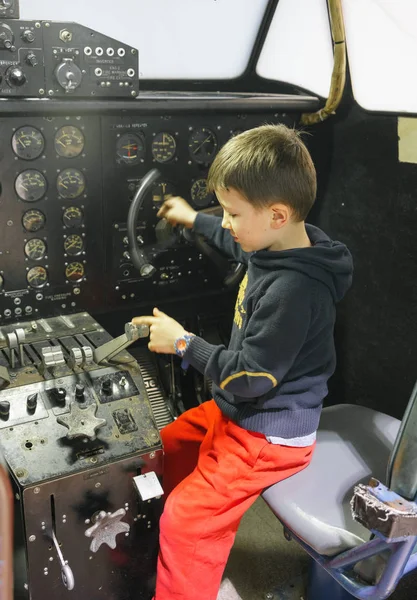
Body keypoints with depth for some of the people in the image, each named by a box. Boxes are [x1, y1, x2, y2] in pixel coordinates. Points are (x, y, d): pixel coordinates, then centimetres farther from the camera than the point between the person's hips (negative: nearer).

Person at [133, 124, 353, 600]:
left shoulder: (294, 290, -33)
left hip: (269, 436, -10)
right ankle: (163, 560, 40)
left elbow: (250, 377, -27)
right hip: (236, 410, 10)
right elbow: (240, 246, 22)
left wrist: (182, 342, -17)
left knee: (187, 520, -13)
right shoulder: (277, 246, -4)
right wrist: (194, 220, 30)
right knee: (165, 450, 20)